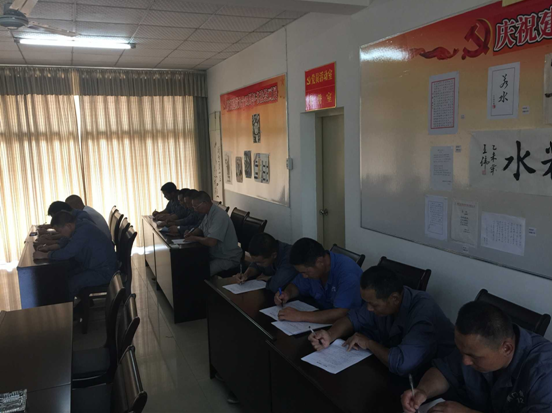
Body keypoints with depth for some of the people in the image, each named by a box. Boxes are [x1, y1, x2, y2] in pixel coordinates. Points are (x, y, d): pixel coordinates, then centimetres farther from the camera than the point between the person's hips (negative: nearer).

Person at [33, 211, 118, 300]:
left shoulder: (83, 231, -25)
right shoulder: (79, 226, 5)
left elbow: (66, 253, -29)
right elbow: (64, 244, 21)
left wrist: (44, 255, -15)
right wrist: (49, 247, 6)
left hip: (104, 272, -10)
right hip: (93, 266, 10)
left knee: (71, 283, -19)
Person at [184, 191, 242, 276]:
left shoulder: (219, 216, -25)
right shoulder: (208, 213, 7)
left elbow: (211, 242, -32)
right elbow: (201, 229, 25)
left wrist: (194, 238, -14)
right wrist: (191, 233, 2)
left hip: (228, 259, -9)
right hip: (214, 254, 9)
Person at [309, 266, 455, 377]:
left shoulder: (423, 313, -34)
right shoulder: (382, 299, -10)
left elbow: (402, 363, -43)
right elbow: (355, 317, 5)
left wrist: (369, 343, -26)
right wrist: (329, 336, -14)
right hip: (397, 373, 7)